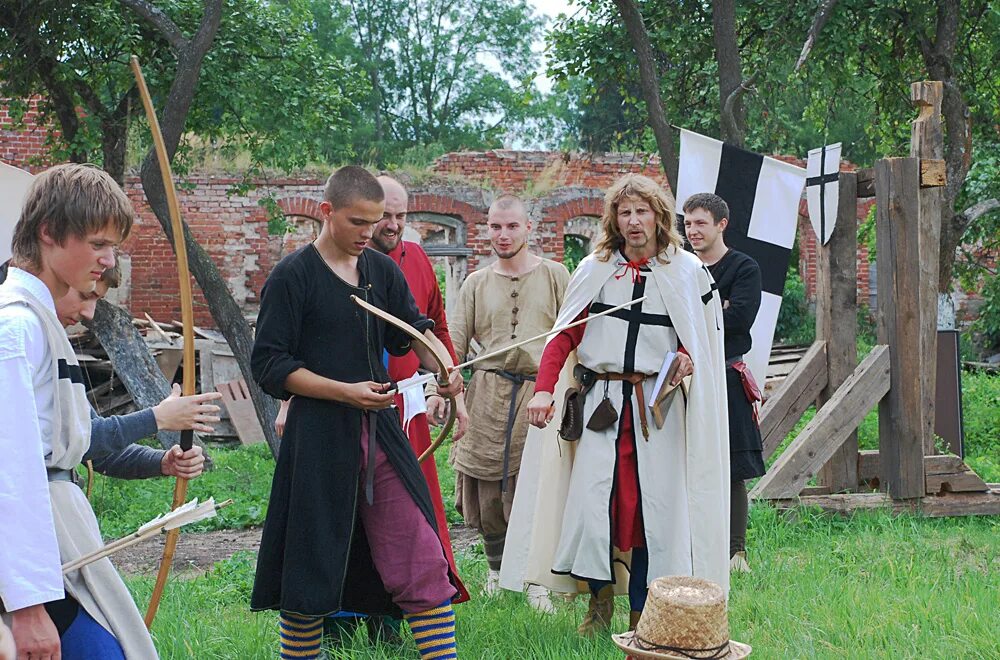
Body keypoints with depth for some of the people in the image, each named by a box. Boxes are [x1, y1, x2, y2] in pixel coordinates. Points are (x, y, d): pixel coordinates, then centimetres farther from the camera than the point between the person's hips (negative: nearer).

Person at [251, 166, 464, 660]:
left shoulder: (383, 270, 10)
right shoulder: (292, 276, -7)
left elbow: (413, 327, 15)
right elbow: (269, 365, -9)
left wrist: (445, 364, -7)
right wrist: (345, 391, -17)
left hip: (381, 430, 5)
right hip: (319, 434, -5)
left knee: (422, 555, 3)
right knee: (314, 567, 4)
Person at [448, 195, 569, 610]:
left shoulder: (554, 275, 7)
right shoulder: (475, 284, 12)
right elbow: (454, 344, 10)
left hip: (542, 393, -2)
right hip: (489, 394, 2)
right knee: (488, 491, 5)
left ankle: (537, 578, 9)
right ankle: (497, 568, 26)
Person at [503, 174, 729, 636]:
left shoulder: (687, 272, 7)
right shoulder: (595, 270, 7)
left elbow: (703, 336, 15)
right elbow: (563, 336, 4)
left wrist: (688, 359, -8)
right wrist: (543, 389, -10)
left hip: (658, 404, 0)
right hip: (601, 401, 0)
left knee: (653, 502, -2)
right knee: (592, 499, -8)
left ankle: (642, 612, 11)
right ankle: (600, 598, 12)